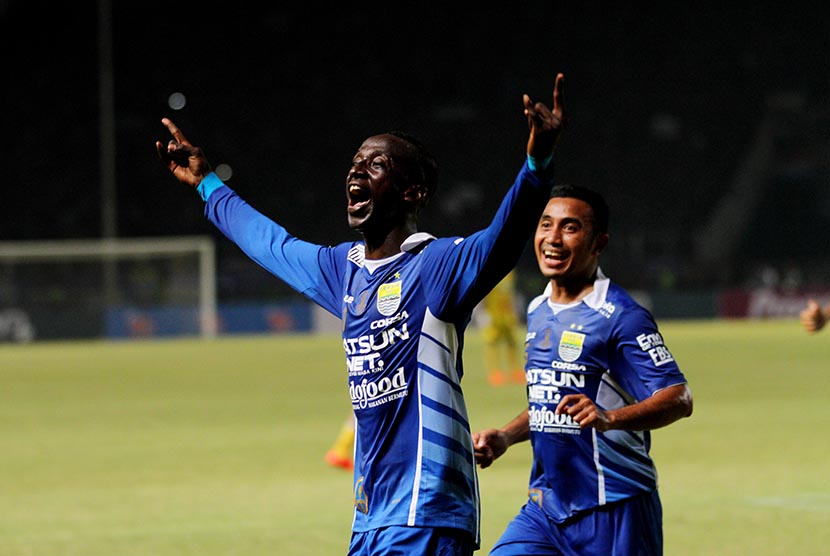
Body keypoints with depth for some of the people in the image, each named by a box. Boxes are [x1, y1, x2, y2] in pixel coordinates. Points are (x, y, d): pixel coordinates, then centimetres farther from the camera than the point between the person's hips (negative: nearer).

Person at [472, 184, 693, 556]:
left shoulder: (618, 315, -12)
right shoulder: (538, 312, 14)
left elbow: (679, 398, -21)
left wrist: (609, 418, -36)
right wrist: (504, 438, 12)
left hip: (613, 512, -7)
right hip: (544, 507, 7)